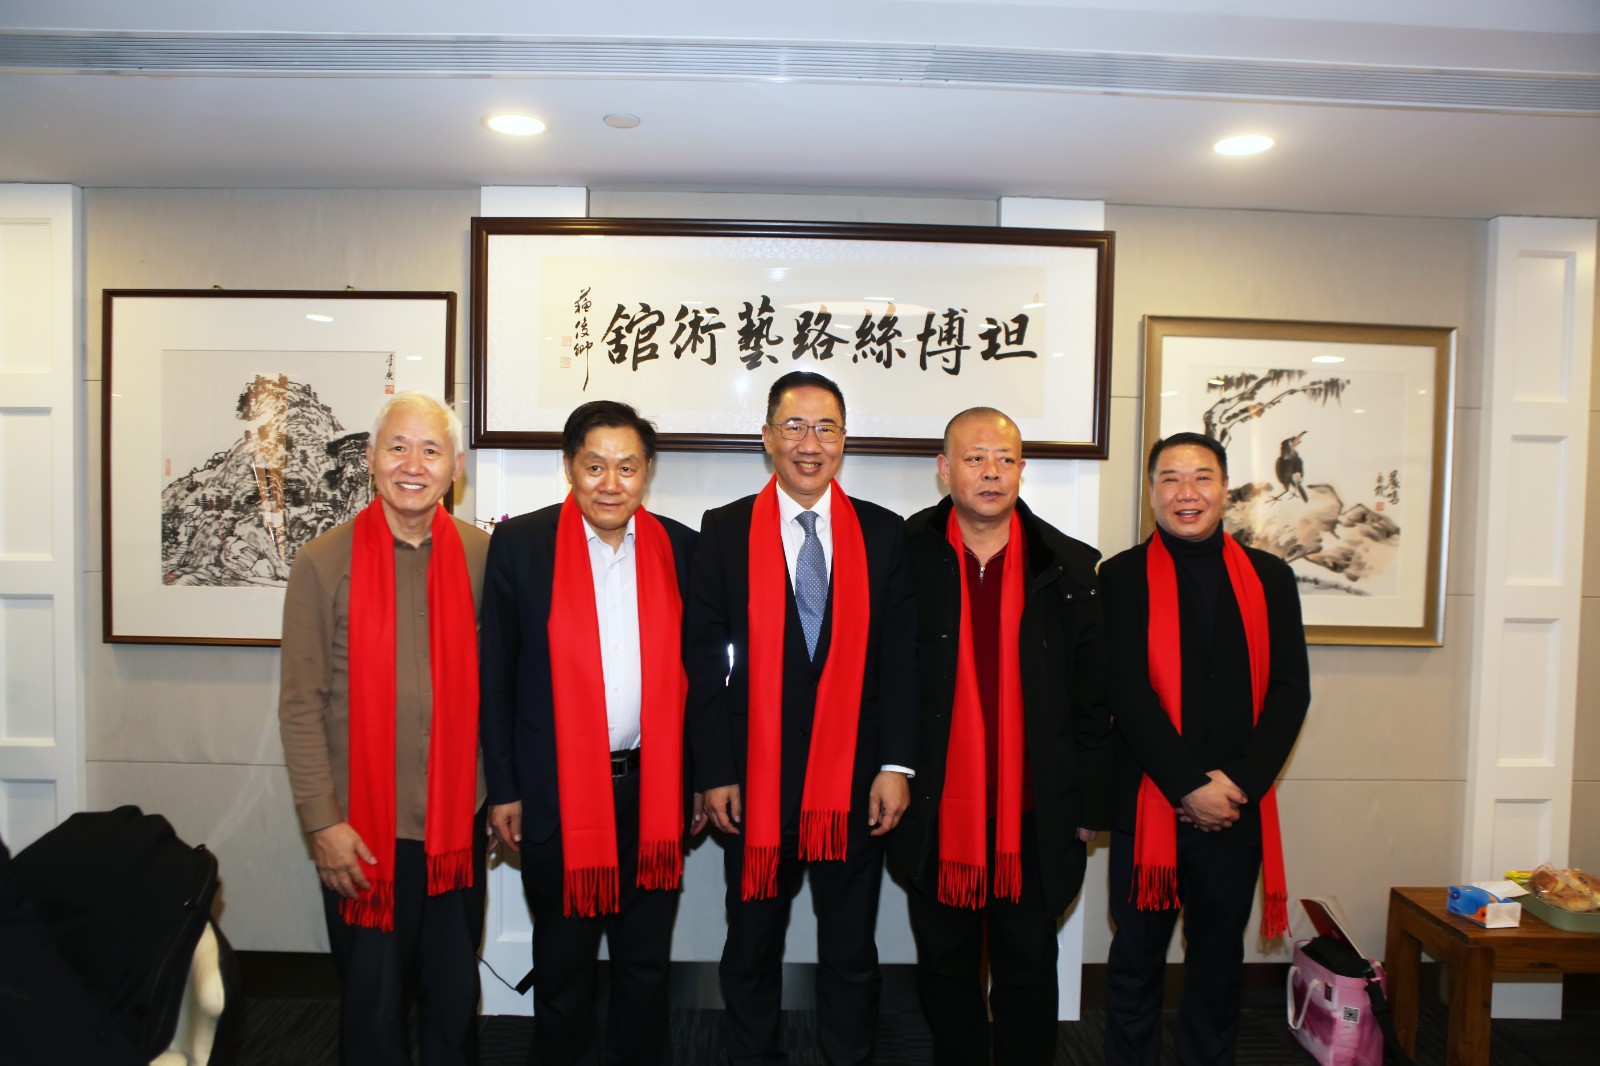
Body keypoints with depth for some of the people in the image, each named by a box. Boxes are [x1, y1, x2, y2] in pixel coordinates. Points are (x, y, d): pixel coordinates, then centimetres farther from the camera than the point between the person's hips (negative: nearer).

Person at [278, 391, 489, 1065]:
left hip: (458, 821, 2)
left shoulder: (480, 555, 0)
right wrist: (322, 821, -9)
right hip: (361, 831, -2)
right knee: (373, 998, 14)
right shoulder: (324, 562, -6)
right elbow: (300, 705, -6)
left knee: (455, 995, 17)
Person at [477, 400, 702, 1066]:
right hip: (557, 791, -1)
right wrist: (503, 788, -3)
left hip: (653, 789, 2)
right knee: (562, 959, 17)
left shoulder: (679, 548, 1)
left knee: (647, 958, 17)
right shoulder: (519, 544, -5)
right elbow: (495, 676, -3)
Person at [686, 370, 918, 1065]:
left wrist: (896, 765, -5)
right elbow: (704, 660, -1)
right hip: (755, 778, 0)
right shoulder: (725, 531, 1)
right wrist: (714, 772, -5)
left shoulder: (884, 533, 3)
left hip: (855, 779, 1)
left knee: (851, 949, 14)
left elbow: (900, 655, 1)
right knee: (752, 946, 15)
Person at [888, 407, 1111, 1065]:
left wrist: (1090, 806, 2)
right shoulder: (904, 556, -4)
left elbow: (1093, 700, 3)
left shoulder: (1069, 567, -1)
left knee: (1028, 968, 15)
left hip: (1034, 814, 0)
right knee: (945, 965, 17)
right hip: (935, 811, 0)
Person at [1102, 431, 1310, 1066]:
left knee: (1219, 959, 16)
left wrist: (1239, 781, -9)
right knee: (1137, 959, 9)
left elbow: (1291, 689, 2)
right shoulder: (1122, 577, -1)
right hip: (1148, 804, -2)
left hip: (1237, 807, 3)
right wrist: (1191, 787, -13)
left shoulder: (1269, 577, 7)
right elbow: (1127, 693, -9)